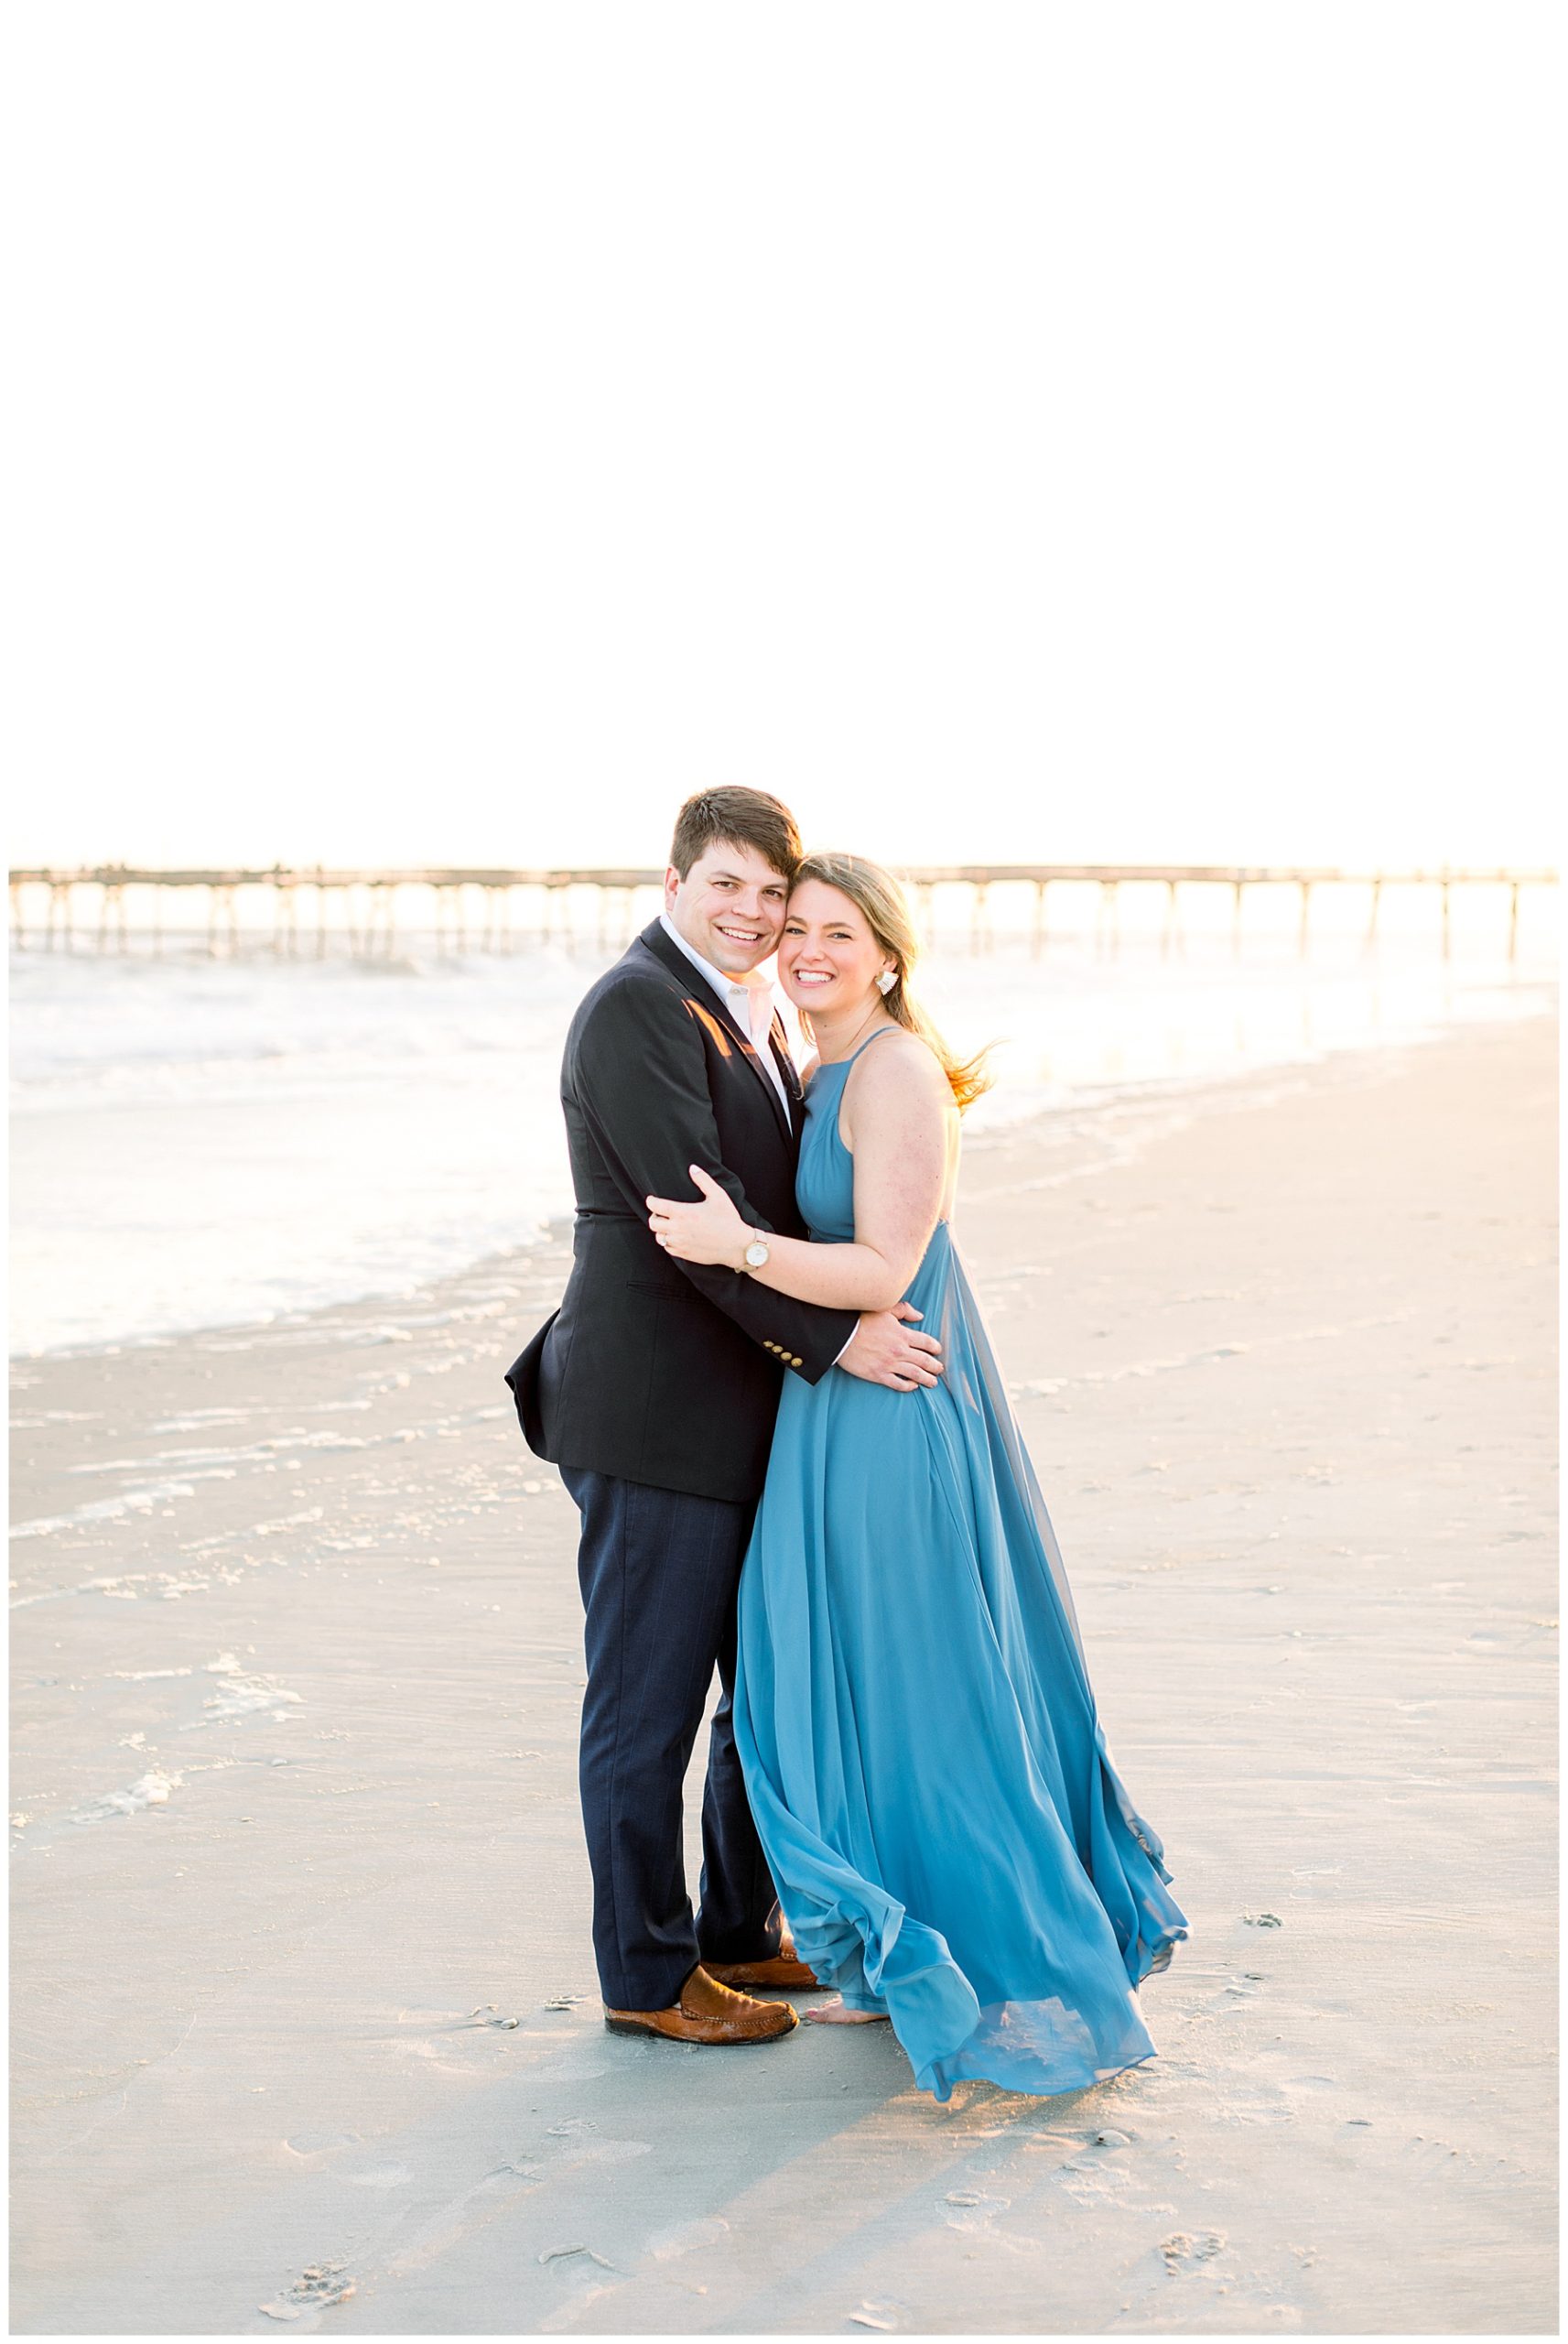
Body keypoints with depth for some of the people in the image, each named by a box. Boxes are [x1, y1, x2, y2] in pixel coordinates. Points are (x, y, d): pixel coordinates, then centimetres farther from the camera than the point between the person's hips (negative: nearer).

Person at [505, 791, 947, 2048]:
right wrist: (834, 1335, -21)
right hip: (658, 1414, -10)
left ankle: (743, 1932, 33)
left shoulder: (751, 1012, 16)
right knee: (649, 1702, 2)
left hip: (751, 1414, 10)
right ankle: (647, 1976, 15)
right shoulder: (637, 1008, -14)